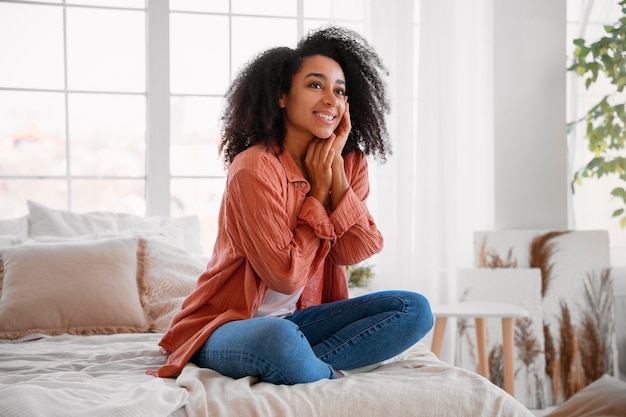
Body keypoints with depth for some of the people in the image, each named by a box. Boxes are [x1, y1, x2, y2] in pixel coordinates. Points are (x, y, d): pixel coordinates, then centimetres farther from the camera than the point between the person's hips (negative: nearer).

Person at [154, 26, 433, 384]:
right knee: (279, 340, -42)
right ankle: (331, 377, -11)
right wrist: (319, 191, -15)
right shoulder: (254, 169, -19)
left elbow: (354, 252, -9)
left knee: (415, 310, -12)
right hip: (228, 325, -7)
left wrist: (336, 170, -15)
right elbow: (286, 277, -20)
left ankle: (293, 367, -19)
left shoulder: (350, 164, 2)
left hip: (297, 320, 7)